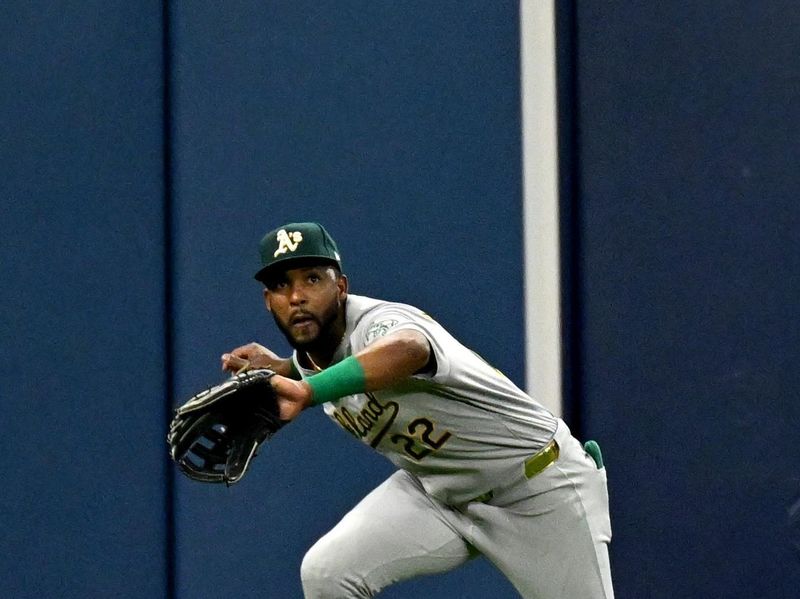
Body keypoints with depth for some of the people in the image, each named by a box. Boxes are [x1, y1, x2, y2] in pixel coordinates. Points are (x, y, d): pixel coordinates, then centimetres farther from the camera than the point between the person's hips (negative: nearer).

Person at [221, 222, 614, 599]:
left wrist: (308, 391, -73)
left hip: (543, 489, -7)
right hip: (436, 492, 7)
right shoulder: (311, 357, -6)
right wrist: (283, 370, 1)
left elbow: (408, 350, -59)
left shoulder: (378, 322, -32)